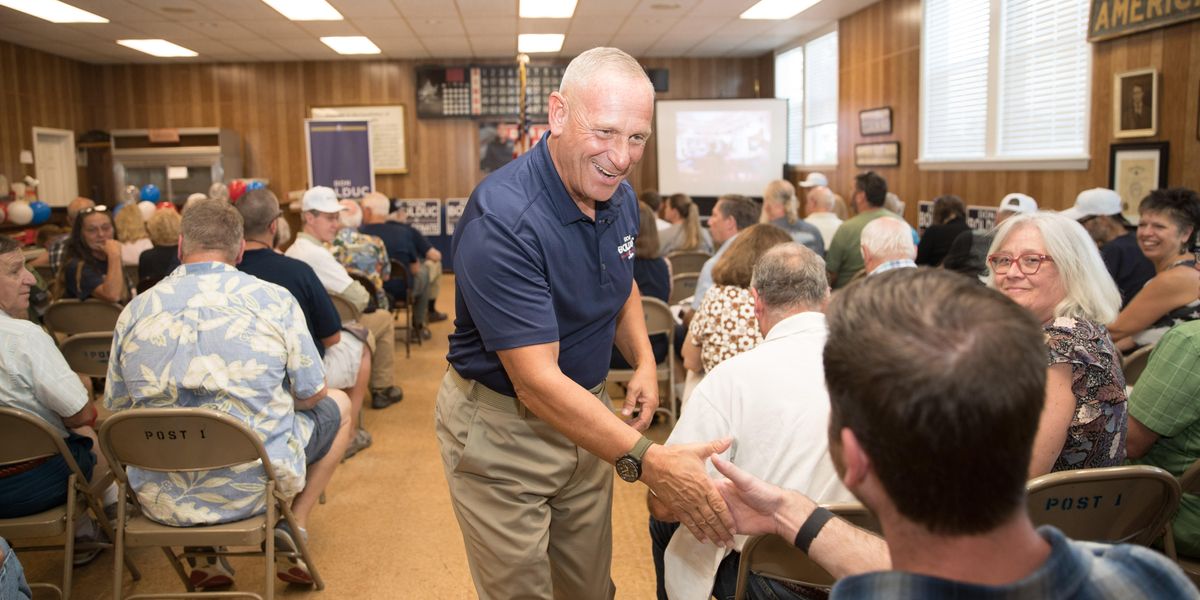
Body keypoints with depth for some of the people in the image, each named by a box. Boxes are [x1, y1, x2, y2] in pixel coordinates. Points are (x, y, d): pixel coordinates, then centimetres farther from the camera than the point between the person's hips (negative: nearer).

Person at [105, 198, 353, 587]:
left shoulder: (135, 310, -1)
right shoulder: (274, 300, -8)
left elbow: (116, 409, 8)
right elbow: (311, 395, 0)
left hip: (160, 499, 4)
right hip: (252, 489, -3)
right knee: (339, 406, 22)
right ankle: (292, 530, 16)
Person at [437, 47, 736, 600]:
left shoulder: (620, 200, -3)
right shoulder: (501, 218, -28)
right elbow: (536, 379, -32)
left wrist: (644, 362, -1)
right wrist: (647, 461, -39)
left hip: (587, 413, 7)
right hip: (501, 427, -6)